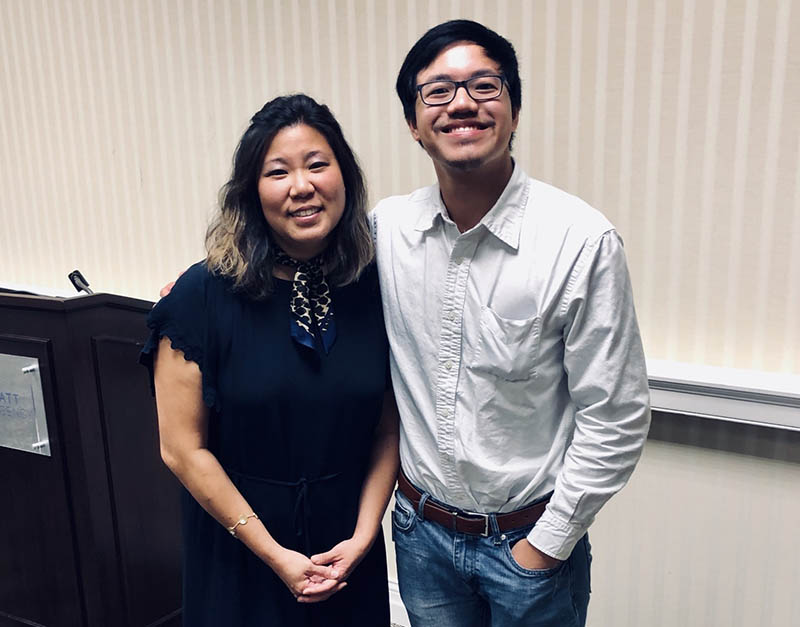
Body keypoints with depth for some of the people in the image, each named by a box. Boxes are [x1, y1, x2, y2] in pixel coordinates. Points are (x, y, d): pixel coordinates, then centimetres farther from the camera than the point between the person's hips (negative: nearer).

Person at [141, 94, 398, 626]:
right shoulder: (204, 295, -16)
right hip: (238, 550, -2)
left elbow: (389, 430, -2)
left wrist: (363, 535, -10)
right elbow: (183, 449, -13)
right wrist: (275, 555, -12)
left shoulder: (375, 289, -8)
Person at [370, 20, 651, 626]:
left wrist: (546, 545, -9)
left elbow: (616, 420, -13)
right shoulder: (385, 226, -7)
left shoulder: (582, 240, -18)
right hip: (422, 530, 4)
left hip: (531, 538, -3)